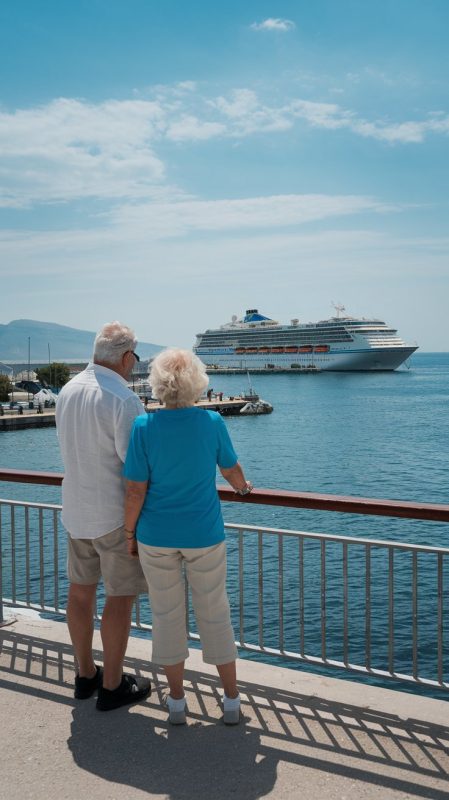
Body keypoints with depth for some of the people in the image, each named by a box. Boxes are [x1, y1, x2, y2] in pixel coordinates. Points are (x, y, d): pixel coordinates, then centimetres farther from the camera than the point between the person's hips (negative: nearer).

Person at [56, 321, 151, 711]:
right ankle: (112, 686, 15)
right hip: (116, 514, -8)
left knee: (81, 591, 16)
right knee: (120, 598, 5)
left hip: (76, 509, 8)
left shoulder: (68, 390, 4)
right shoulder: (123, 399, -21)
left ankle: (86, 675, 31)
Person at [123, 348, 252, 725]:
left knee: (166, 615, 14)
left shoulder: (144, 426, -12)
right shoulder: (212, 422, -9)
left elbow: (136, 490, -11)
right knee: (215, 615, 13)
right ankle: (232, 701, 23)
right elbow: (232, 470, 6)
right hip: (204, 537, 0)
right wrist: (243, 487, 28)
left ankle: (177, 701, 25)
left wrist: (129, 532, 4)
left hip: (156, 537, 0)